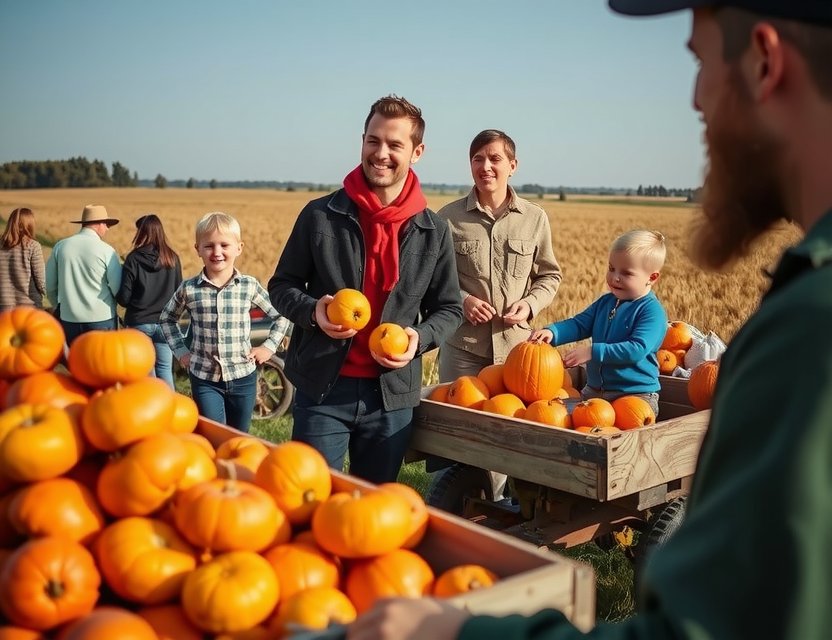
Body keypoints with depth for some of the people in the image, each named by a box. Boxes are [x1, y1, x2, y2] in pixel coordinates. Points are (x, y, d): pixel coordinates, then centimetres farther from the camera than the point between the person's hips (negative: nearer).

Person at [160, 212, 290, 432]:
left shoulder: (250, 286, -6)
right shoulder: (188, 289, -5)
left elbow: (281, 315, 7)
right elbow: (167, 318, 13)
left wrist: (269, 346, -2)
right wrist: (181, 351, 5)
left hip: (243, 377, 1)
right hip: (204, 378, -1)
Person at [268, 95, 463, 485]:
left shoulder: (433, 231, 2)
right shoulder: (320, 215, -3)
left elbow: (449, 309, 9)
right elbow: (281, 286, 6)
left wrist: (420, 336, -12)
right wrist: (312, 311, -15)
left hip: (393, 394, 2)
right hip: (322, 389, -1)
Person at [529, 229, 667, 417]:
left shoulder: (652, 310, -12)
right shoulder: (605, 302, 12)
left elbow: (637, 349, -22)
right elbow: (579, 324, 9)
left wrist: (593, 351, -24)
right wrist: (552, 332, -12)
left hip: (635, 394, -6)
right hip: (594, 390, 7)